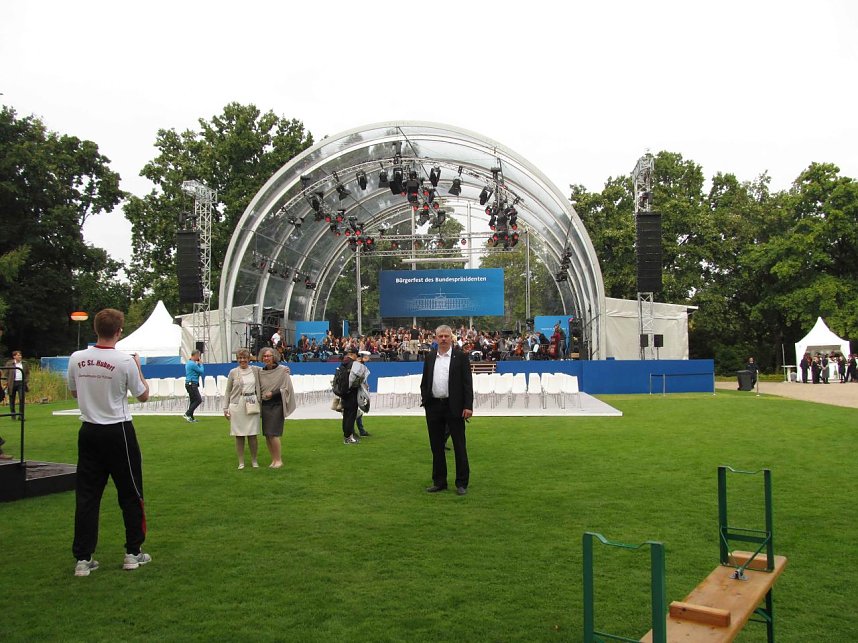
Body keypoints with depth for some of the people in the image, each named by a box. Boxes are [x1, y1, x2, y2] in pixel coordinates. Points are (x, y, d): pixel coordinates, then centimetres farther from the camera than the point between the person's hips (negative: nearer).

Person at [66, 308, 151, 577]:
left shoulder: (76, 359, -3)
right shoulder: (125, 361, -14)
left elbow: (74, 392, 14)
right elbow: (143, 395, 0)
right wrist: (138, 368, 11)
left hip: (89, 432, 4)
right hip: (118, 432, -4)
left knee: (86, 495, 9)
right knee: (130, 494, 9)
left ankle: (83, 559, 11)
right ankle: (133, 553, 17)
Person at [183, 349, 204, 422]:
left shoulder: (188, 363, 17)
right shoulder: (193, 364, -17)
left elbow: (198, 372, 20)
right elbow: (201, 371, -12)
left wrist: (199, 363, 11)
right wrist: (201, 363, 0)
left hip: (189, 384, 11)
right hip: (192, 384, -11)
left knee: (193, 401, 12)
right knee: (198, 400, -10)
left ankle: (190, 417, 12)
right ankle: (187, 414, -9)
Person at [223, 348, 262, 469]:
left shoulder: (255, 370, 6)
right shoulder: (233, 372, 4)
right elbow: (228, 391, 8)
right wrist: (225, 408, 4)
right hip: (237, 405, 0)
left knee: (252, 434, 1)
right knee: (239, 435, 3)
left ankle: (254, 460, 15)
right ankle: (241, 462, 13)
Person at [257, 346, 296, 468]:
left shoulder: (282, 370, -7)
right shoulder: (261, 372, 7)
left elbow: (286, 388, -7)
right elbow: (259, 389, 17)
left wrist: (273, 393, -14)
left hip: (277, 405, -5)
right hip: (265, 405, 5)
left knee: (273, 434, -10)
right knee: (267, 435, 5)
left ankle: (279, 460, 3)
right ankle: (273, 460, 16)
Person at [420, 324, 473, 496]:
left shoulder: (460, 357, -2)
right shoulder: (430, 358, 10)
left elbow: (467, 383, -5)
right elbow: (424, 382, 15)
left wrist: (468, 406, -12)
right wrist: (425, 401, 4)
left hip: (454, 406, -4)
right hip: (434, 407, 4)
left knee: (459, 446, 1)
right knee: (436, 446, 10)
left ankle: (462, 483, 10)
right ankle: (439, 481, 21)